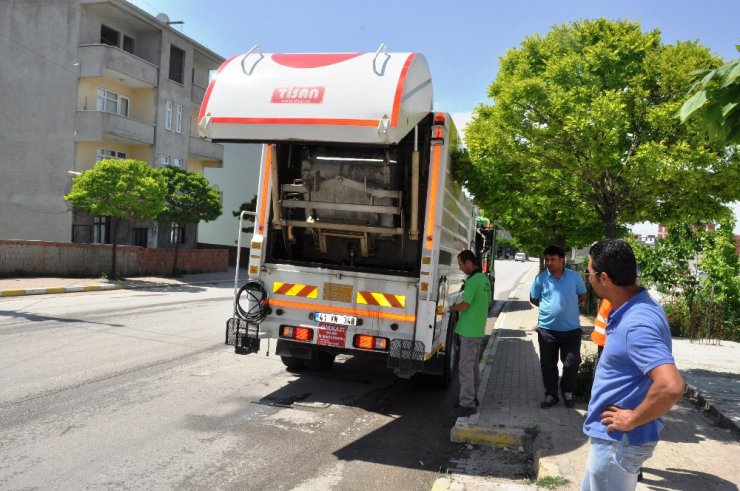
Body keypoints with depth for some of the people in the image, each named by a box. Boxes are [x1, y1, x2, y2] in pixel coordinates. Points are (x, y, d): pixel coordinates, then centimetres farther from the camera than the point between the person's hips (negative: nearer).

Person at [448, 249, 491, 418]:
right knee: (473, 365, 18)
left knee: (465, 367, -6)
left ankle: (467, 404, -3)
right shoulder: (485, 279, 11)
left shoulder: (473, 280, -19)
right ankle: (472, 397, 28)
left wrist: (451, 308, -4)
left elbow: (464, 305, -21)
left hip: (469, 331, -10)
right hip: (478, 329, 10)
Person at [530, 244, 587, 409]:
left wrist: (567, 306, 4)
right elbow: (533, 299, 8)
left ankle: (567, 392, 31)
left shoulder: (575, 276, -2)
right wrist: (549, 308, 3)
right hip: (547, 329, 0)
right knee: (548, 364, 8)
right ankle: (551, 395, 23)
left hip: (571, 329, 0)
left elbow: (582, 297, 12)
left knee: (572, 363, 9)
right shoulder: (541, 278, -5)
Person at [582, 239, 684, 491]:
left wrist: (632, 420, -25)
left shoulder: (637, 324, -29)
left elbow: (671, 387, -38)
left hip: (618, 442, -10)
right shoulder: (634, 309, 3)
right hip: (613, 437, 10)